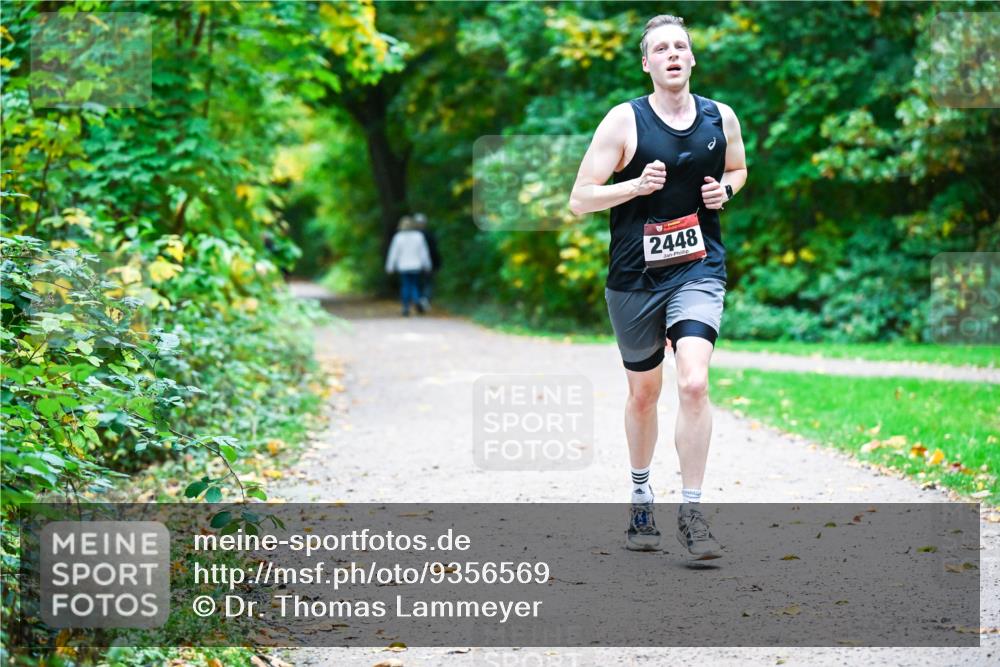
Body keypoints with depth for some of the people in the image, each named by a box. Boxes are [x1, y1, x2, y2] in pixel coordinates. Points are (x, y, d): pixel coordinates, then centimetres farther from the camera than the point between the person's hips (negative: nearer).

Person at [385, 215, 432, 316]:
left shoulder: (398, 237, -7)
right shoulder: (419, 236, -4)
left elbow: (393, 253, -5)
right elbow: (424, 252, 1)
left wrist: (390, 267, 2)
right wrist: (427, 265, 11)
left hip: (403, 267, -1)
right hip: (416, 266, 1)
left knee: (405, 287, 7)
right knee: (415, 285, 12)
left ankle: (406, 308, 3)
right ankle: (416, 300, -14)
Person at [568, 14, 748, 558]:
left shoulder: (720, 118, 3)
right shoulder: (624, 121, -6)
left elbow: (737, 169, 24)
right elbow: (580, 199, -7)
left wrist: (724, 189, 1)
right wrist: (638, 185, -22)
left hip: (698, 269, 1)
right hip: (634, 275, 0)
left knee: (694, 383, -19)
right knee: (643, 392, 14)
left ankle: (691, 512, -12)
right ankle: (641, 500, 36)